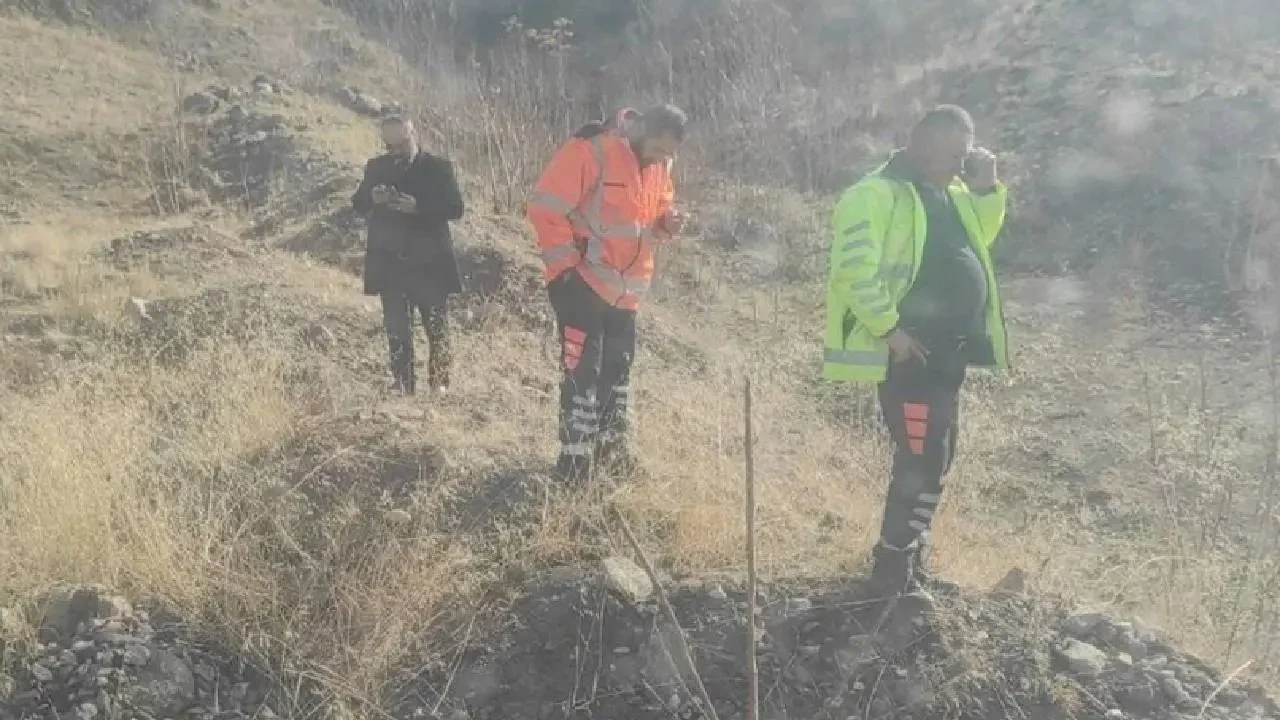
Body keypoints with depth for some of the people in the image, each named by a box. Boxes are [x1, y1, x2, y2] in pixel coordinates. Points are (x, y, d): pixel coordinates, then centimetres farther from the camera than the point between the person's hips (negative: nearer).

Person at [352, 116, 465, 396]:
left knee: (438, 330, 2)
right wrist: (372, 198, -15)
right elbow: (358, 204, 8)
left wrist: (418, 207, -23)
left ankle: (439, 387, 11)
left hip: (430, 264, -2)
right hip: (390, 264, 3)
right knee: (397, 331, 4)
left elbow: (455, 208, -9)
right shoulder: (376, 167, 9)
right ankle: (401, 390, 9)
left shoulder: (438, 167, -1)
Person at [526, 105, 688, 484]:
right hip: (582, 283, -8)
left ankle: (612, 448, 29)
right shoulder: (590, 150, -17)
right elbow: (545, 207, -18)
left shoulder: (660, 166, 8)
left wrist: (665, 226, -4)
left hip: (625, 289, 8)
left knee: (618, 367, 15)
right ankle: (574, 458, 6)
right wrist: (566, 264, -18)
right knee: (583, 370, -5)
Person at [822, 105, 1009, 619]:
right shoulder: (878, 195, -14)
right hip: (909, 351, -10)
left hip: (947, 350, 10)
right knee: (922, 460, -8)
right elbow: (855, 269, -23)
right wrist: (888, 328, -23)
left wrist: (986, 189, 8)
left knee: (935, 457, 15)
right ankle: (894, 573, 4)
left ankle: (904, 555, 29)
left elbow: (980, 237, 24)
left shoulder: (949, 194, 15)